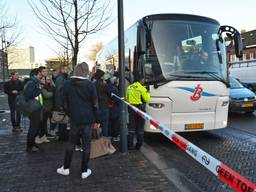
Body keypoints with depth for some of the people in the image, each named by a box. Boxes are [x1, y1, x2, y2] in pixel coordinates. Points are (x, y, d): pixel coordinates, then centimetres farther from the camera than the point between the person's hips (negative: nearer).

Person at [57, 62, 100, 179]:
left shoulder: (67, 85, -1)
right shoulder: (90, 85, -8)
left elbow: (65, 104, 4)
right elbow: (95, 104, -5)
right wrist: (97, 120, 2)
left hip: (74, 119, 2)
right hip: (88, 119, -2)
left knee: (71, 143, 16)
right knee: (86, 145, 6)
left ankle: (66, 168, 25)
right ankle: (84, 171, 14)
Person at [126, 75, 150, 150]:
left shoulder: (129, 87, 8)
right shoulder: (142, 88, -11)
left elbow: (126, 98, 14)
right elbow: (147, 100, -8)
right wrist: (148, 93, 6)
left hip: (131, 109, 5)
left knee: (131, 127, 11)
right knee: (140, 128, 6)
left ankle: (130, 145, 12)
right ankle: (139, 145, 11)